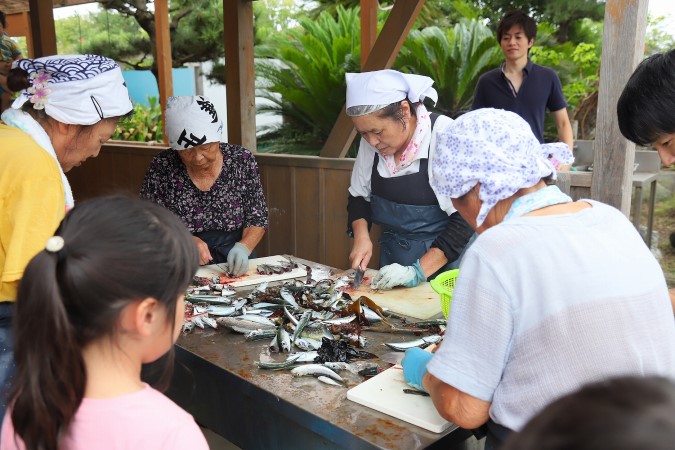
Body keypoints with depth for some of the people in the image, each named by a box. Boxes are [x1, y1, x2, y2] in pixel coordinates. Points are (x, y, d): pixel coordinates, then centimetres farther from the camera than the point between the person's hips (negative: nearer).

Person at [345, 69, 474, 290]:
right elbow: (359, 196, 8)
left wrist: (418, 271, -27)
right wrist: (361, 235, -10)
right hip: (393, 258, 5)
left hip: (442, 259, -5)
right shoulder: (371, 142, -4)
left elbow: (466, 217, -23)